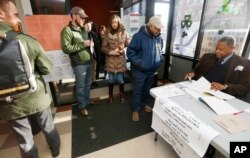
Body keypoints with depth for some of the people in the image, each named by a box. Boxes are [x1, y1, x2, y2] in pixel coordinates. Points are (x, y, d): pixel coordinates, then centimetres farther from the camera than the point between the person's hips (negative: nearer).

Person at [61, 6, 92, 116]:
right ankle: (82, 106, 23)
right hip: (79, 64, -7)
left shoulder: (83, 29, 14)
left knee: (88, 84, 17)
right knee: (81, 86, 5)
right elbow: (66, 48, -19)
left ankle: (87, 101, 37)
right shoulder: (67, 30, -10)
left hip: (88, 62, 7)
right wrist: (82, 45, -18)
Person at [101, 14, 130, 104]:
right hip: (110, 60, 1)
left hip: (120, 60, -1)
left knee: (120, 79, 9)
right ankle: (110, 96, 32)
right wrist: (111, 52, -16)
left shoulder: (124, 33, -2)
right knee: (111, 79, 12)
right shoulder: (107, 34, -1)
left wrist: (123, 50, -17)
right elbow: (103, 47, -1)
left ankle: (122, 95, 32)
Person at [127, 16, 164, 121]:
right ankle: (135, 110, 24)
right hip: (140, 71, -6)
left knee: (147, 89, 21)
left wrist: (160, 60, 3)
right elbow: (130, 52, -16)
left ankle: (144, 104, 43)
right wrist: (139, 63, -24)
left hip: (152, 70, 6)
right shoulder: (139, 36, -16)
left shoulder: (159, 38, 3)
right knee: (138, 90, 7)